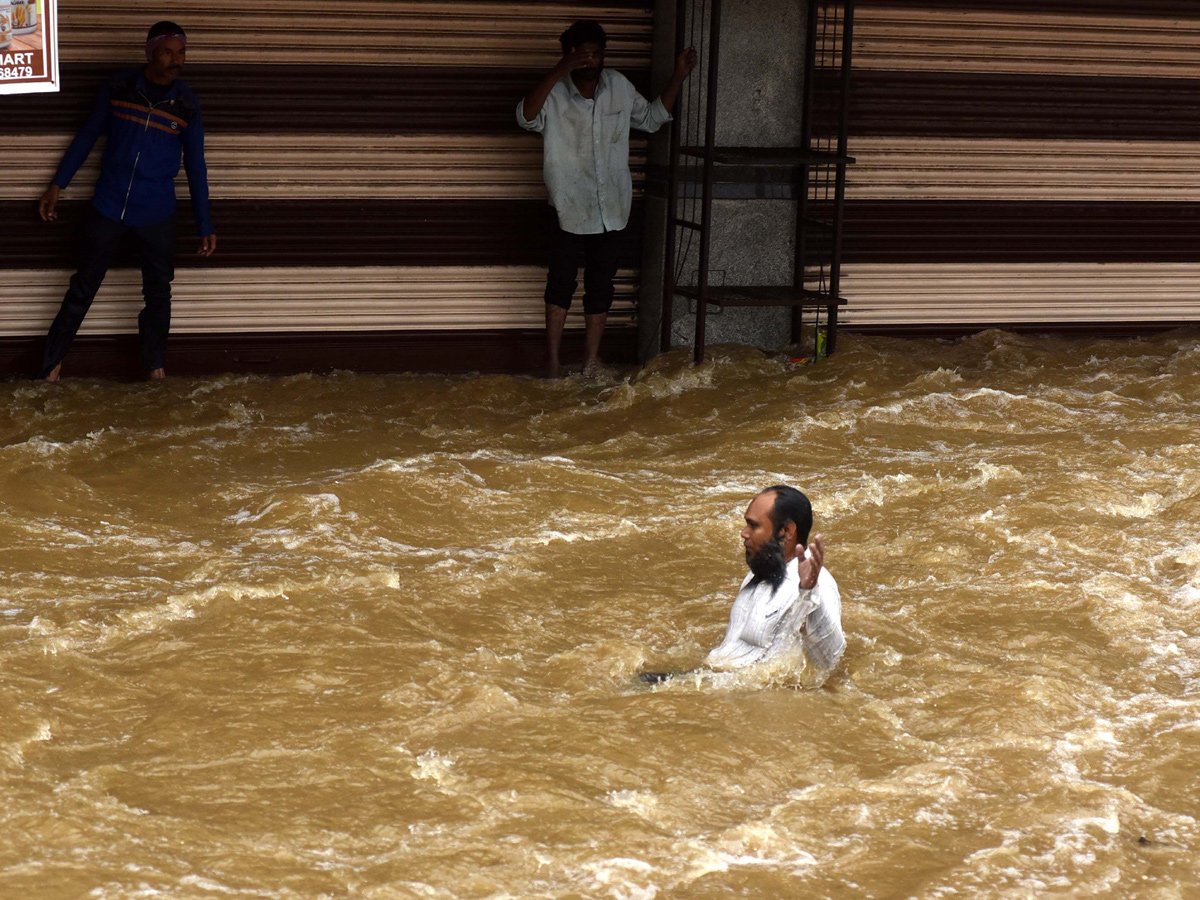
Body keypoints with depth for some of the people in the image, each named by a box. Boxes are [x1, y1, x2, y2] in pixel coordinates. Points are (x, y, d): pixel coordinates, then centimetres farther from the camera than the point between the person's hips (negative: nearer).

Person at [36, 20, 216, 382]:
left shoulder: (186, 105, -5)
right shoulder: (117, 88, -6)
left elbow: (195, 166, 3)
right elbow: (87, 136, 5)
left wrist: (205, 225, 4)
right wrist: (57, 186, 5)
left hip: (156, 217, 1)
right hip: (108, 209, -1)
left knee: (158, 294, 9)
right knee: (83, 288, 6)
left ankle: (156, 370, 22)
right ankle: (52, 362, 15)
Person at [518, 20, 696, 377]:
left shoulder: (619, 87, 2)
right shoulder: (554, 94, -12)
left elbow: (652, 118, 17)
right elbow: (526, 117, -33)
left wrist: (678, 77, 7)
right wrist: (558, 73, -43)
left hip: (610, 210, 4)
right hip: (568, 209, -4)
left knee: (600, 287, 11)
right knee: (561, 283, 2)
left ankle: (591, 362, 22)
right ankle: (553, 359, 12)